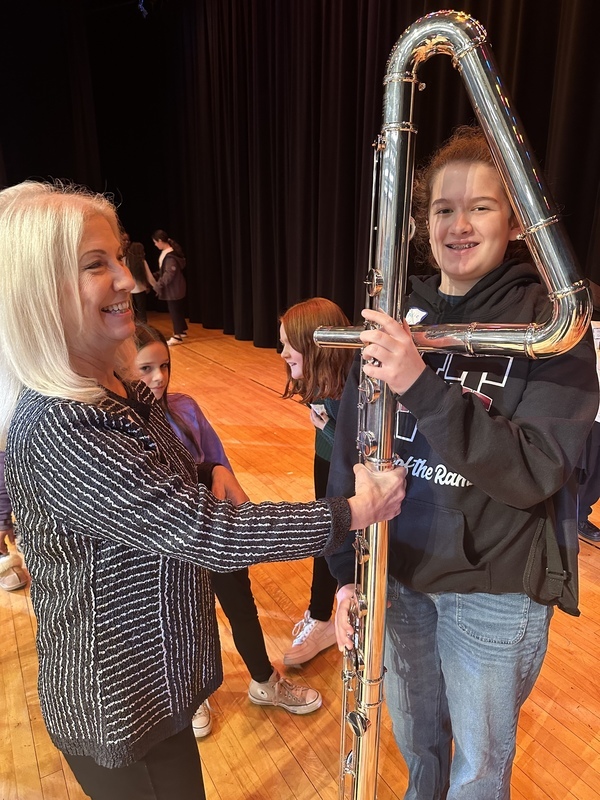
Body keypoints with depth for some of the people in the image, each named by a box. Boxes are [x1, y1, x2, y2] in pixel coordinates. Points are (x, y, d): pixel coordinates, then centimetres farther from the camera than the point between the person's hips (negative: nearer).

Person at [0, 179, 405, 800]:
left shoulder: (114, 384, -2)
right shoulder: (53, 430, -31)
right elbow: (201, 532, -32)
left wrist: (209, 474, -8)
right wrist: (351, 513, -26)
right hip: (116, 707, -7)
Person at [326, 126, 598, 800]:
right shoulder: (395, 315, -4)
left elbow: (535, 472, -23)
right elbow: (351, 448, -3)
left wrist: (423, 385, -35)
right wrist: (348, 571, -6)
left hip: (495, 590, -3)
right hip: (397, 571, 4)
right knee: (413, 738, 29)